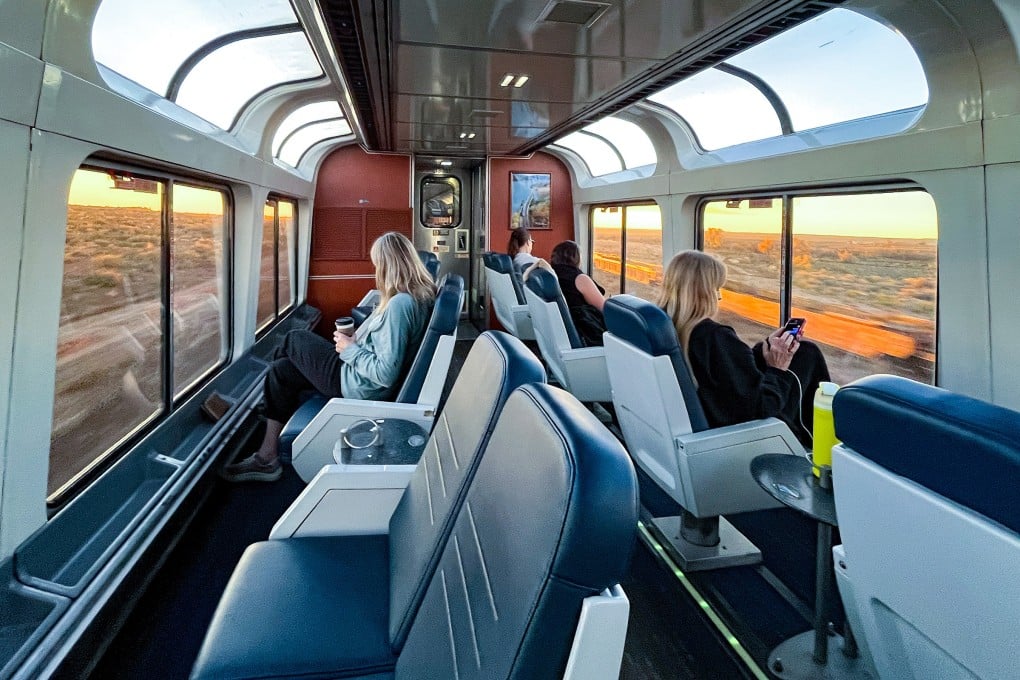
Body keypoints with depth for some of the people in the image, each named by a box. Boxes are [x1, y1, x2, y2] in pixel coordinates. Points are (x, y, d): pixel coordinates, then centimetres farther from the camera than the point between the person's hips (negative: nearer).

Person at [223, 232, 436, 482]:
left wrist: (350, 349, -17)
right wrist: (358, 338, 4)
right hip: (362, 376, 9)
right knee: (280, 370, 16)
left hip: (357, 386, -9)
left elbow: (386, 374, -31)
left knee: (294, 340, 10)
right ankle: (267, 457, 25)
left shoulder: (399, 304, -29)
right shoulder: (420, 295, 1)